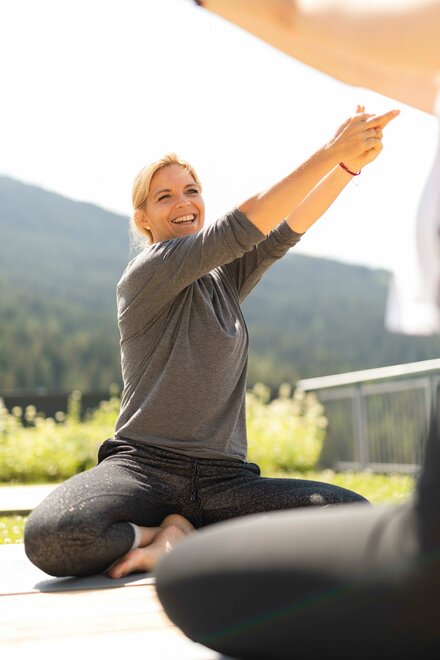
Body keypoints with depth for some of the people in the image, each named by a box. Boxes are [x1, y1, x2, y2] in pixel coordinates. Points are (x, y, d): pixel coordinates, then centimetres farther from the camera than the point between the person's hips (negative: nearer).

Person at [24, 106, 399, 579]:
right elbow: (238, 229, -15)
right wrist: (329, 153, -19)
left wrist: (350, 165, -12)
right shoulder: (146, 273, -4)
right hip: (145, 466, -6)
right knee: (49, 537, -36)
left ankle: (177, 535, -10)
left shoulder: (226, 277, 17)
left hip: (222, 478, 6)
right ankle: (173, 537, -6)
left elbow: (283, 232, 2)